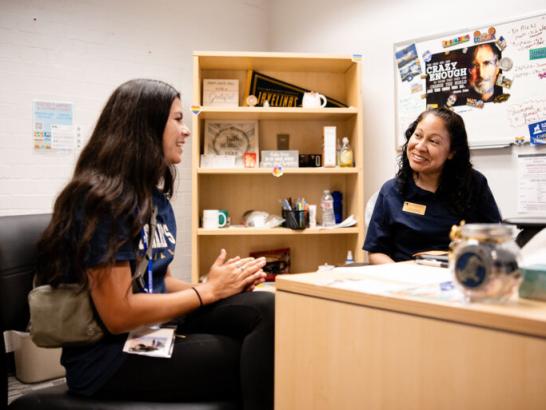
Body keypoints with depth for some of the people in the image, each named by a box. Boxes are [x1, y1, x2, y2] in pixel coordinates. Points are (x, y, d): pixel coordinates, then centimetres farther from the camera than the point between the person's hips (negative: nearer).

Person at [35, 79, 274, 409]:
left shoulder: (156, 198, 10)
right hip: (111, 355, -7)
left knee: (267, 308, -17)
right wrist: (208, 289, -13)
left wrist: (224, 285, -6)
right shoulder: (102, 199, -18)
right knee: (253, 360, -17)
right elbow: (118, 315, -21)